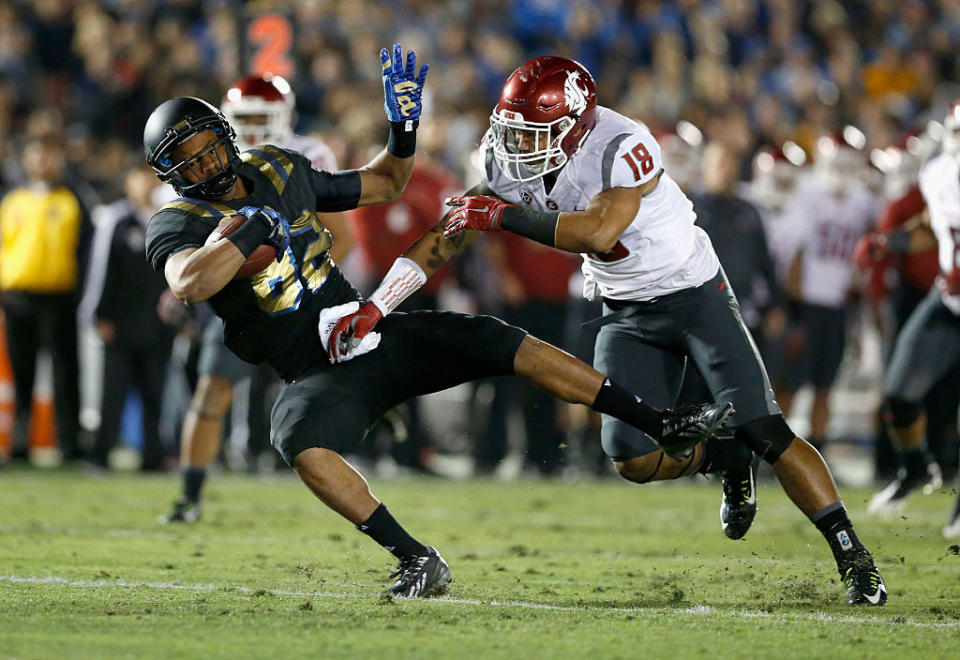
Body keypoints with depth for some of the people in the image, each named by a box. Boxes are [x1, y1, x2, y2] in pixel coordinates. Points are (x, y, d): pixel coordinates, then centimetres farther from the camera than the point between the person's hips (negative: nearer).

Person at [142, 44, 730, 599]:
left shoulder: (281, 172, 8)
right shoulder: (179, 224, -8)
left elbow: (384, 186, 22)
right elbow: (190, 283, -33)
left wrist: (404, 129, 4)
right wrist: (254, 229, -23)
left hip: (375, 334, 5)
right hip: (319, 373, -4)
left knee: (506, 346, -8)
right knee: (303, 448, -37)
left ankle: (664, 426, -1)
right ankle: (418, 561, -30)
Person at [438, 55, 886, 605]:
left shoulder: (622, 148, -30)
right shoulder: (509, 159, -9)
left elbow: (598, 232, -43)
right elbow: (454, 225, 4)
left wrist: (504, 216, -38)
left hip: (694, 295, -6)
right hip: (627, 313, 6)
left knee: (764, 431, -13)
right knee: (634, 458, -8)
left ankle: (854, 558, -4)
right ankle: (729, 462, 22)